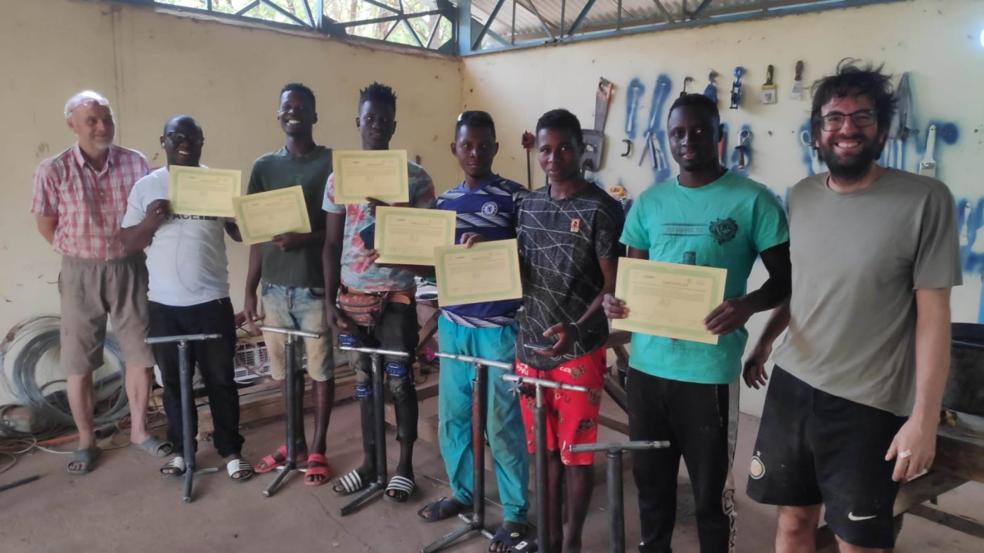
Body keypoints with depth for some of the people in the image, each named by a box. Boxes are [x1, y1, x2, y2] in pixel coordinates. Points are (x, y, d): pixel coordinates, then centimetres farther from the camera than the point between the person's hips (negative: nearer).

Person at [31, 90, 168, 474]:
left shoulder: (135, 163, -3)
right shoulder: (53, 171, -8)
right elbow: (46, 225, 3)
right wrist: (79, 255, 6)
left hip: (129, 268, 2)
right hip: (80, 273, -1)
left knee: (140, 353, 7)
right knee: (79, 363, 6)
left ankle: (139, 430, 23)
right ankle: (86, 442, 22)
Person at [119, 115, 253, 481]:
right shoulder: (146, 186, 4)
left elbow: (242, 233, 0)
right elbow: (128, 244, 4)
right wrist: (149, 222, -16)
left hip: (211, 300, -1)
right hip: (164, 304, 1)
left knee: (220, 379, 6)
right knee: (174, 381, 13)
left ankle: (231, 450, 19)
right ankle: (181, 449, 29)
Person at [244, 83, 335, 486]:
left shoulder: (332, 163, -2)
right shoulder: (264, 166, 10)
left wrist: (304, 238, -20)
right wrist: (249, 289, 7)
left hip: (315, 285, -4)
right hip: (274, 286, 4)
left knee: (320, 370, 5)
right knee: (286, 370, 13)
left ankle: (318, 449, 19)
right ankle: (296, 443, 29)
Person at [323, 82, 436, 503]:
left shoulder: (416, 177, -1)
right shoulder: (339, 178, 6)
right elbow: (331, 244, 7)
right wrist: (330, 299, 1)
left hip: (396, 295, -2)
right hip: (352, 295, 3)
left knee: (399, 381, 4)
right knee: (363, 381, 12)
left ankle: (404, 465, 20)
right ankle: (369, 461, 27)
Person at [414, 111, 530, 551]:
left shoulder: (515, 197, -5)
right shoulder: (444, 200, 11)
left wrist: (491, 246, -24)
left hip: (499, 326, -5)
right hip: (453, 323, 6)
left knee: (502, 423, 2)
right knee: (452, 416, 15)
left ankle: (515, 513, 19)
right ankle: (462, 492, 35)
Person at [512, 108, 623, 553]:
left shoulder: (601, 209, -9)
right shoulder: (528, 206, 9)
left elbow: (614, 286, -10)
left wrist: (576, 329, -24)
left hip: (579, 351, -5)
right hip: (530, 347, 5)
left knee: (576, 452, 7)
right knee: (545, 449, 16)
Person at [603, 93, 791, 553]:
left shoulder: (753, 201, -4)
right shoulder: (648, 202, 9)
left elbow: (785, 278, -2)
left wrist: (748, 304, -23)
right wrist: (615, 299, -8)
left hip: (709, 368, -4)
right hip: (646, 363, 4)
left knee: (711, 489, 9)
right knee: (650, 479, 17)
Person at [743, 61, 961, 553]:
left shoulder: (925, 200, -10)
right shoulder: (800, 196, 4)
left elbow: (933, 312, -11)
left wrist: (924, 417, -13)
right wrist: (764, 343, 16)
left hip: (868, 404, -4)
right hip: (791, 385, 4)